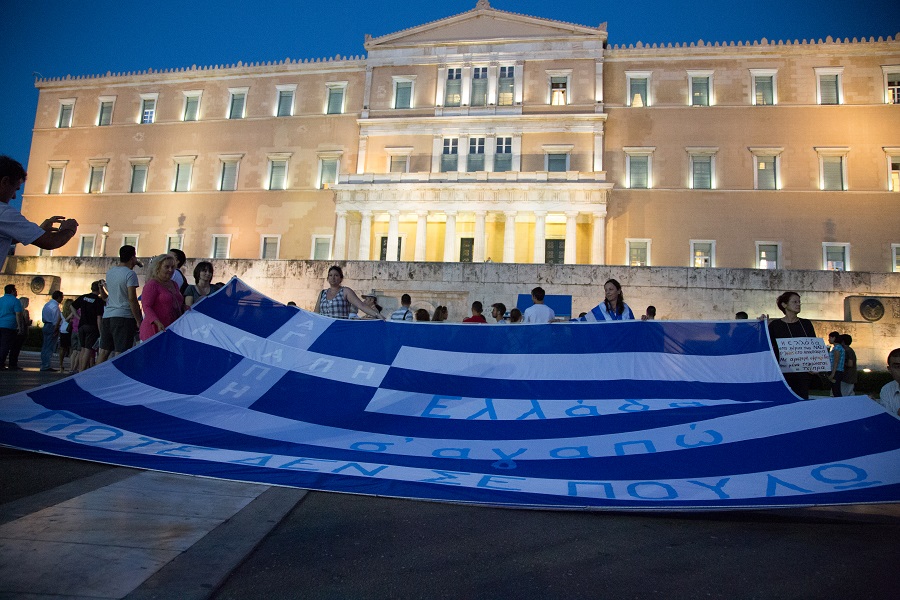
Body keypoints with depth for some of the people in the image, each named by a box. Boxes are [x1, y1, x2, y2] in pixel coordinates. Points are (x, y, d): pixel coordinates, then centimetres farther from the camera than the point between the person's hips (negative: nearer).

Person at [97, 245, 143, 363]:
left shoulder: (109, 272, 14)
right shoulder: (130, 274, -9)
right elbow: (132, 299, -15)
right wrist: (139, 321, -11)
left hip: (107, 315, 7)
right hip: (124, 316, -7)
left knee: (104, 351, 11)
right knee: (120, 354, -6)